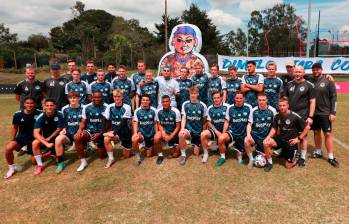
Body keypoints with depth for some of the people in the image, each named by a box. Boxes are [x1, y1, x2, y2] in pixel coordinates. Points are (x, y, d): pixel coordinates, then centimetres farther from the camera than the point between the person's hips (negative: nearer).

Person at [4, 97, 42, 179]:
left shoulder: (39, 113, -18)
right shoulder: (18, 114, -12)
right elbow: (15, 127, 5)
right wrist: (12, 139, 0)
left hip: (34, 138, -1)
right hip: (22, 136, 1)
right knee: (8, 148, -29)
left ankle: (29, 149, 38)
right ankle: (12, 168, -5)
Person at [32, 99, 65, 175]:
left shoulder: (59, 115, -19)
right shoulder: (41, 117, -17)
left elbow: (59, 129, -10)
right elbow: (36, 133, -23)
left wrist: (49, 138, -13)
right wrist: (46, 144, -33)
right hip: (45, 138, 1)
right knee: (35, 143, -27)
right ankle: (40, 165, -10)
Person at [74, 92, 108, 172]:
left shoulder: (106, 108, -9)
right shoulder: (86, 107, -1)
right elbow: (83, 122, 4)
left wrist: (100, 134, -16)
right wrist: (80, 129, -18)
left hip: (101, 133, -1)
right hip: (89, 131, 1)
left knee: (102, 156, 4)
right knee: (76, 137, -31)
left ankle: (100, 147, 42)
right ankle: (83, 161, -15)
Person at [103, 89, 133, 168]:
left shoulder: (126, 107, -17)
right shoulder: (110, 107, -6)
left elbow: (123, 123, -23)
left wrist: (114, 133, -31)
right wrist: (106, 131, -21)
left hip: (125, 132, -2)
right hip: (114, 131, 2)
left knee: (126, 156, 5)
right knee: (106, 139, -31)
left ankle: (127, 148, 41)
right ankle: (111, 159, -10)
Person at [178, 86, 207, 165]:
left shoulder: (203, 106, -3)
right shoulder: (185, 104, -3)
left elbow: (205, 121, 4)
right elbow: (184, 118, -7)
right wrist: (182, 129, -23)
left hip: (198, 131, 1)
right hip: (189, 128, -1)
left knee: (196, 153, 4)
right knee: (181, 134, -37)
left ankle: (196, 145, 40)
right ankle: (183, 155, -16)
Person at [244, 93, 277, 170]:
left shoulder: (272, 110, -5)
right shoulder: (254, 110, -3)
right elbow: (249, 124, 1)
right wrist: (248, 134, -17)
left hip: (267, 135, 0)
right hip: (256, 134, 0)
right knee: (246, 140, -29)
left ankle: (270, 162, 30)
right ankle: (251, 159, -6)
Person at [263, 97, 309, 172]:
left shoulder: (294, 116, -16)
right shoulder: (277, 116, -3)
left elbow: (307, 127, -9)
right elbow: (274, 128, 4)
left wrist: (299, 138, -10)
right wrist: (268, 137, -13)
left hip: (291, 141, -4)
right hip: (281, 138, 4)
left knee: (288, 166, -1)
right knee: (266, 143, -26)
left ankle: (295, 160, 35)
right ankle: (269, 162, -6)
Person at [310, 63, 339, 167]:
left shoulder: (328, 81, -5)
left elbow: (334, 98, -5)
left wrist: (333, 113, -10)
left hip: (325, 113, -3)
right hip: (314, 113, 3)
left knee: (328, 134, 0)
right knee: (316, 132, 13)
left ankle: (331, 157, 7)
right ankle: (318, 152, 27)